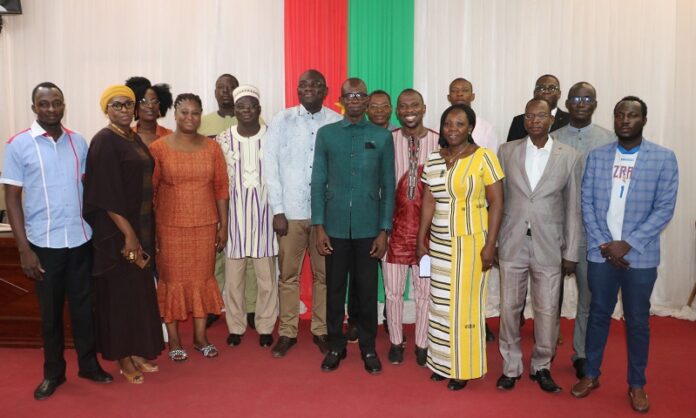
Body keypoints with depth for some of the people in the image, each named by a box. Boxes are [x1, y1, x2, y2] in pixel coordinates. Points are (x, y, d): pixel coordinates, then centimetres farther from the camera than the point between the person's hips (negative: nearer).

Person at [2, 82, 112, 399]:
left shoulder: (79, 142, 4)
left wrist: (97, 228, 4)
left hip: (80, 239, 2)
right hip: (44, 242, -2)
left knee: (84, 305, 12)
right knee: (50, 311, 11)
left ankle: (88, 363, 29)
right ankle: (53, 372, 28)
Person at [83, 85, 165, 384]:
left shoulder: (134, 138, 11)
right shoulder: (104, 141, -14)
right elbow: (106, 194, -19)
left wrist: (143, 231, 12)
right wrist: (128, 233, -20)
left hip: (140, 225, 8)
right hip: (116, 231, -8)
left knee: (140, 289, 14)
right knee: (121, 292, 3)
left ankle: (137, 351, 29)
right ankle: (123, 358, 18)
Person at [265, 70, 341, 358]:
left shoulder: (337, 123, 1)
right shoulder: (281, 121, 1)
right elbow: (271, 166, 0)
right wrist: (277, 210, -5)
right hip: (290, 211, 0)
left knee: (324, 274, 9)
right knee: (288, 275, 8)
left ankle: (320, 330, 24)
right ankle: (287, 332, 22)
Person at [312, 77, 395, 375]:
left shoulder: (382, 136, 2)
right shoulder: (326, 134, 4)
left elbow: (388, 186, 2)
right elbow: (318, 182, 3)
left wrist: (384, 230, -3)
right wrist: (319, 226, -3)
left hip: (368, 228, 0)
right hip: (335, 227, 1)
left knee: (367, 290, 8)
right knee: (334, 289, 9)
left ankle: (368, 347, 25)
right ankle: (336, 345, 25)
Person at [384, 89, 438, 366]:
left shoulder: (439, 142, -3)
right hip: (395, 226, 0)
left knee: (425, 290, 10)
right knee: (393, 290, 11)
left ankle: (422, 344, 29)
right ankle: (396, 342, 30)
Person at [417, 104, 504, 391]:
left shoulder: (483, 157, -9)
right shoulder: (433, 159, 6)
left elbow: (496, 203, -10)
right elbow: (428, 202, 7)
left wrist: (489, 245, -13)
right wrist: (421, 241, 5)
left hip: (470, 242, -5)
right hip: (439, 243, 5)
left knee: (465, 305, 4)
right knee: (440, 303, 11)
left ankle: (463, 368, 19)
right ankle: (442, 362, 26)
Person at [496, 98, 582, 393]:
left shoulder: (569, 157, 1)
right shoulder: (506, 151, 3)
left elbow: (573, 209, 3)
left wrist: (571, 253, 1)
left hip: (549, 247, 0)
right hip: (512, 244, 1)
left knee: (547, 312, 7)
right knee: (509, 309, 8)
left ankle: (541, 366, 29)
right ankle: (511, 367, 26)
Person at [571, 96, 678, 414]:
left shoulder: (664, 158, -3)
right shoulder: (596, 156, 3)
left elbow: (664, 209, -7)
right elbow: (586, 203, 1)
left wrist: (628, 244, -14)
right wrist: (604, 244, -9)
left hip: (641, 255, -1)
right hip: (600, 252, 2)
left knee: (637, 320, 10)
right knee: (598, 314, 12)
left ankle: (637, 384, 27)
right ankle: (591, 375, 27)